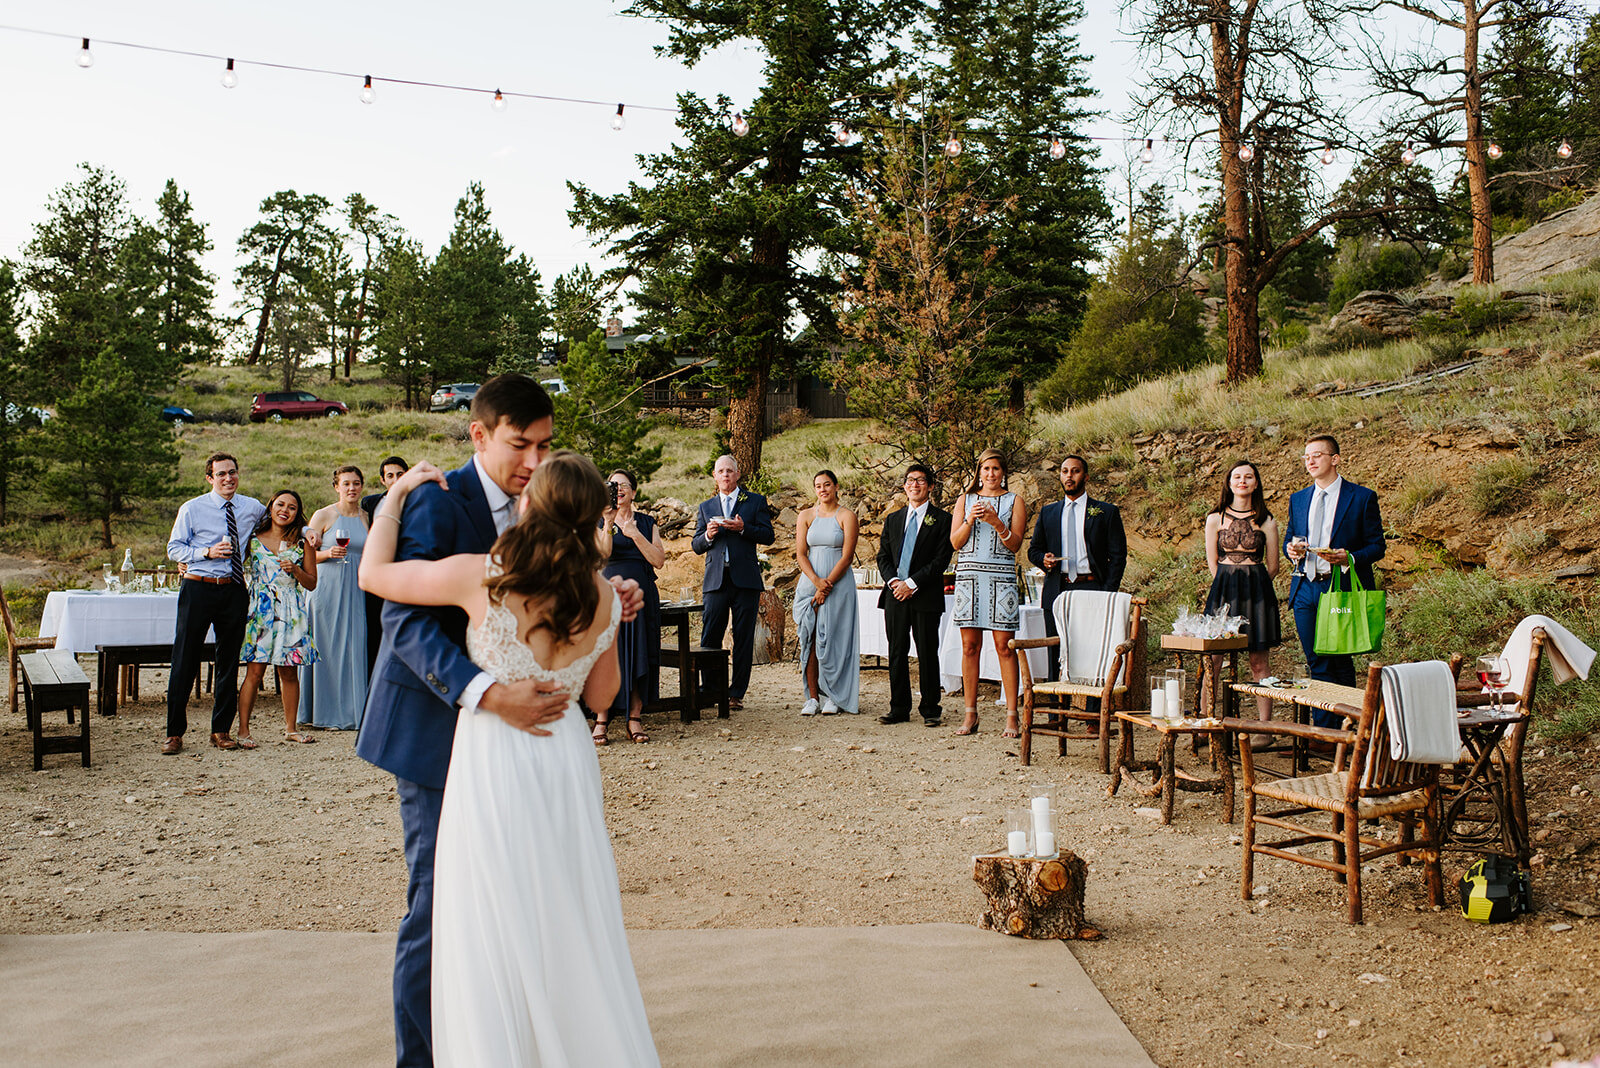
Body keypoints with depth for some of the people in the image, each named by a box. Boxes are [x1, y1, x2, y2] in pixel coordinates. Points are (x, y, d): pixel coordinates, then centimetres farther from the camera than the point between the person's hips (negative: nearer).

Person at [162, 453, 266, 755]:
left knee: (229, 660, 8)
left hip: (234, 591, 3)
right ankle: (174, 732, 8)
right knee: (185, 660, 0)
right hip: (198, 589, -3)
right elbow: (173, 549, 0)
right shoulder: (192, 509, -1)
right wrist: (207, 552, -16)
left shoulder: (253, 508, 7)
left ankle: (221, 730, 18)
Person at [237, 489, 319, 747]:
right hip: (260, 610, -1)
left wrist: (295, 569, -10)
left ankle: (290, 728, 15)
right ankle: (243, 730, -1)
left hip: (291, 612, 1)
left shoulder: (303, 542, 7)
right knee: (255, 671, -7)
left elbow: (312, 583, 8)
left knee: (289, 672, 5)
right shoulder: (253, 539, 6)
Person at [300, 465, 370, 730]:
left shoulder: (366, 518, 11)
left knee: (356, 647, 1)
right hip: (329, 589, -3)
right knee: (328, 648, -2)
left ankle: (354, 711, 9)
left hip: (357, 590, 4)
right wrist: (328, 554, -18)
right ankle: (328, 715, 4)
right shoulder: (323, 515, 0)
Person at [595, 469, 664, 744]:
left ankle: (635, 719, 5)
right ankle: (601, 720, -3)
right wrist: (608, 523, -23)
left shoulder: (647, 523, 13)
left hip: (642, 594, 2)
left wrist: (635, 534, -11)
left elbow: (658, 560, -1)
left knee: (640, 655, -1)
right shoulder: (600, 522, 8)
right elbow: (602, 554, -11)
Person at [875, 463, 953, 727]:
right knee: (897, 653, 6)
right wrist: (894, 581, -5)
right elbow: (883, 556, 13)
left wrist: (912, 583, -13)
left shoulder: (941, 519, 1)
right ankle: (899, 709, 13)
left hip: (926, 595, -4)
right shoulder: (893, 519, 16)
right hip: (896, 594, 4)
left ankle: (930, 710, 8)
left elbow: (941, 559, -7)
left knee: (927, 653, 0)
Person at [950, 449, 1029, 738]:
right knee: (969, 646, 1)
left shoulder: (1015, 501, 9)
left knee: (1004, 646, -6)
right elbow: (955, 542, 7)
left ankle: (1011, 715, -2)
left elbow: (1015, 544, 0)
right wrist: (970, 520, -9)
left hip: (1001, 577, -2)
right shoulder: (966, 500, 15)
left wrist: (996, 522, -15)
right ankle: (970, 715, 7)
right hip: (968, 575, 2)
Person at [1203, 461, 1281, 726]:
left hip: (1257, 591, -1)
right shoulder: (1215, 519, 7)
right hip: (1223, 589, 1)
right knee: (1213, 661, -4)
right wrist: (1229, 586, 2)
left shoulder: (1267, 522, 5)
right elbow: (1212, 562, 8)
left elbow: (1272, 567, 8)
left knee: (1258, 662, 0)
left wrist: (1250, 586, 5)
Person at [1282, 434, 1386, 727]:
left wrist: (1349, 558, -19)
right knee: (1317, 663, 5)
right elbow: (1288, 538, 24)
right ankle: (1323, 729, 10)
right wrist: (1291, 549, -1)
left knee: (1341, 662, -1)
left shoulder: (1362, 497, 0)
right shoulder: (1298, 499, 16)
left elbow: (1377, 546, -1)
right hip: (1305, 590, 4)